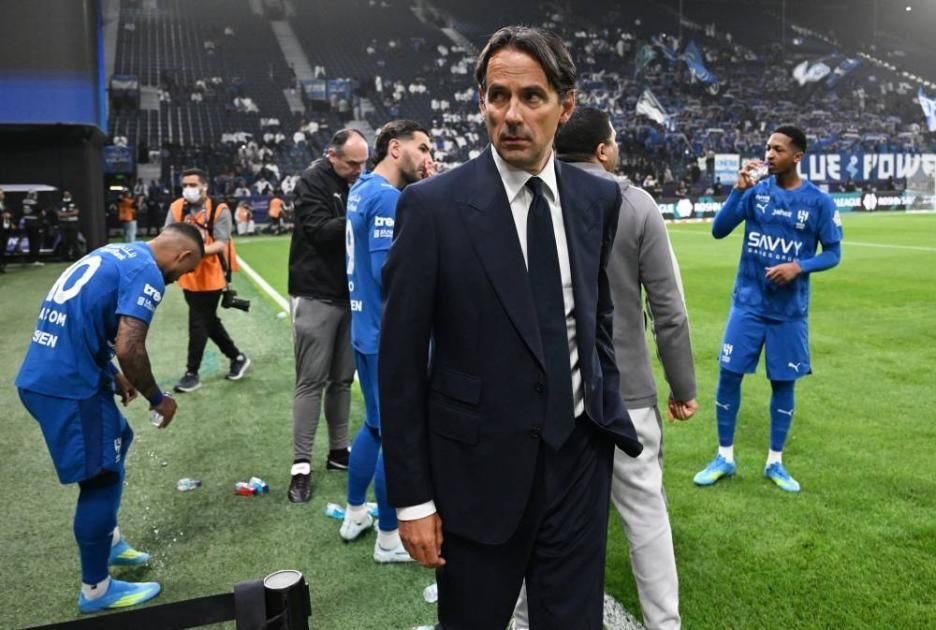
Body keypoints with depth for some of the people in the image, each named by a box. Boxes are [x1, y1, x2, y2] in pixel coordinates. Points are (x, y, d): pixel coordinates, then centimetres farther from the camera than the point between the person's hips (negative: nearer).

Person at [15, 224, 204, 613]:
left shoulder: (115, 255, 15)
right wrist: (157, 399, -6)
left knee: (112, 444, 25)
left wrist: (113, 376, 24)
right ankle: (95, 589, 18)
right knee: (101, 478, 3)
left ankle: (107, 541, 41)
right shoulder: (146, 272, -14)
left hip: (42, 376, 10)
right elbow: (129, 348, -22)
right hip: (67, 385, -10)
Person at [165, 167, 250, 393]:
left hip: (210, 277, -6)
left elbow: (221, 244, -18)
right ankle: (237, 357, 35)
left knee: (198, 325, 0)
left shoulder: (219, 210, -12)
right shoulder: (177, 208, 1)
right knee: (209, 322, 17)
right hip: (188, 277, 6)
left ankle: (192, 373, 15)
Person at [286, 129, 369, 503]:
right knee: (311, 381, -3)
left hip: (349, 295, 6)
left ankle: (339, 451, 24)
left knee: (342, 378, 12)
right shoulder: (312, 182, -6)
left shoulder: (358, 184, 11)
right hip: (316, 296, -6)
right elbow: (321, 232, -18)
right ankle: (301, 465, 4)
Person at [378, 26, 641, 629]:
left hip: (580, 455, 3)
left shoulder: (600, 198, 1)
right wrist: (412, 495, -8)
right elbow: (401, 359, -10)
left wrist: (610, 416, 10)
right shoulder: (433, 205, -13)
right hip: (480, 466, -3)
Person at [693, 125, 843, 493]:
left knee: (783, 383, 7)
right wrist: (739, 190, -19)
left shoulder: (819, 202, -4)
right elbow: (719, 230, -8)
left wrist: (799, 266, -18)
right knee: (728, 375, 0)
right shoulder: (755, 191, -1)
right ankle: (725, 458, 15)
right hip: (748, 303, 1)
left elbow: (833, 253, 0)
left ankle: (775, 463, 23)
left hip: (789, 310, -1)